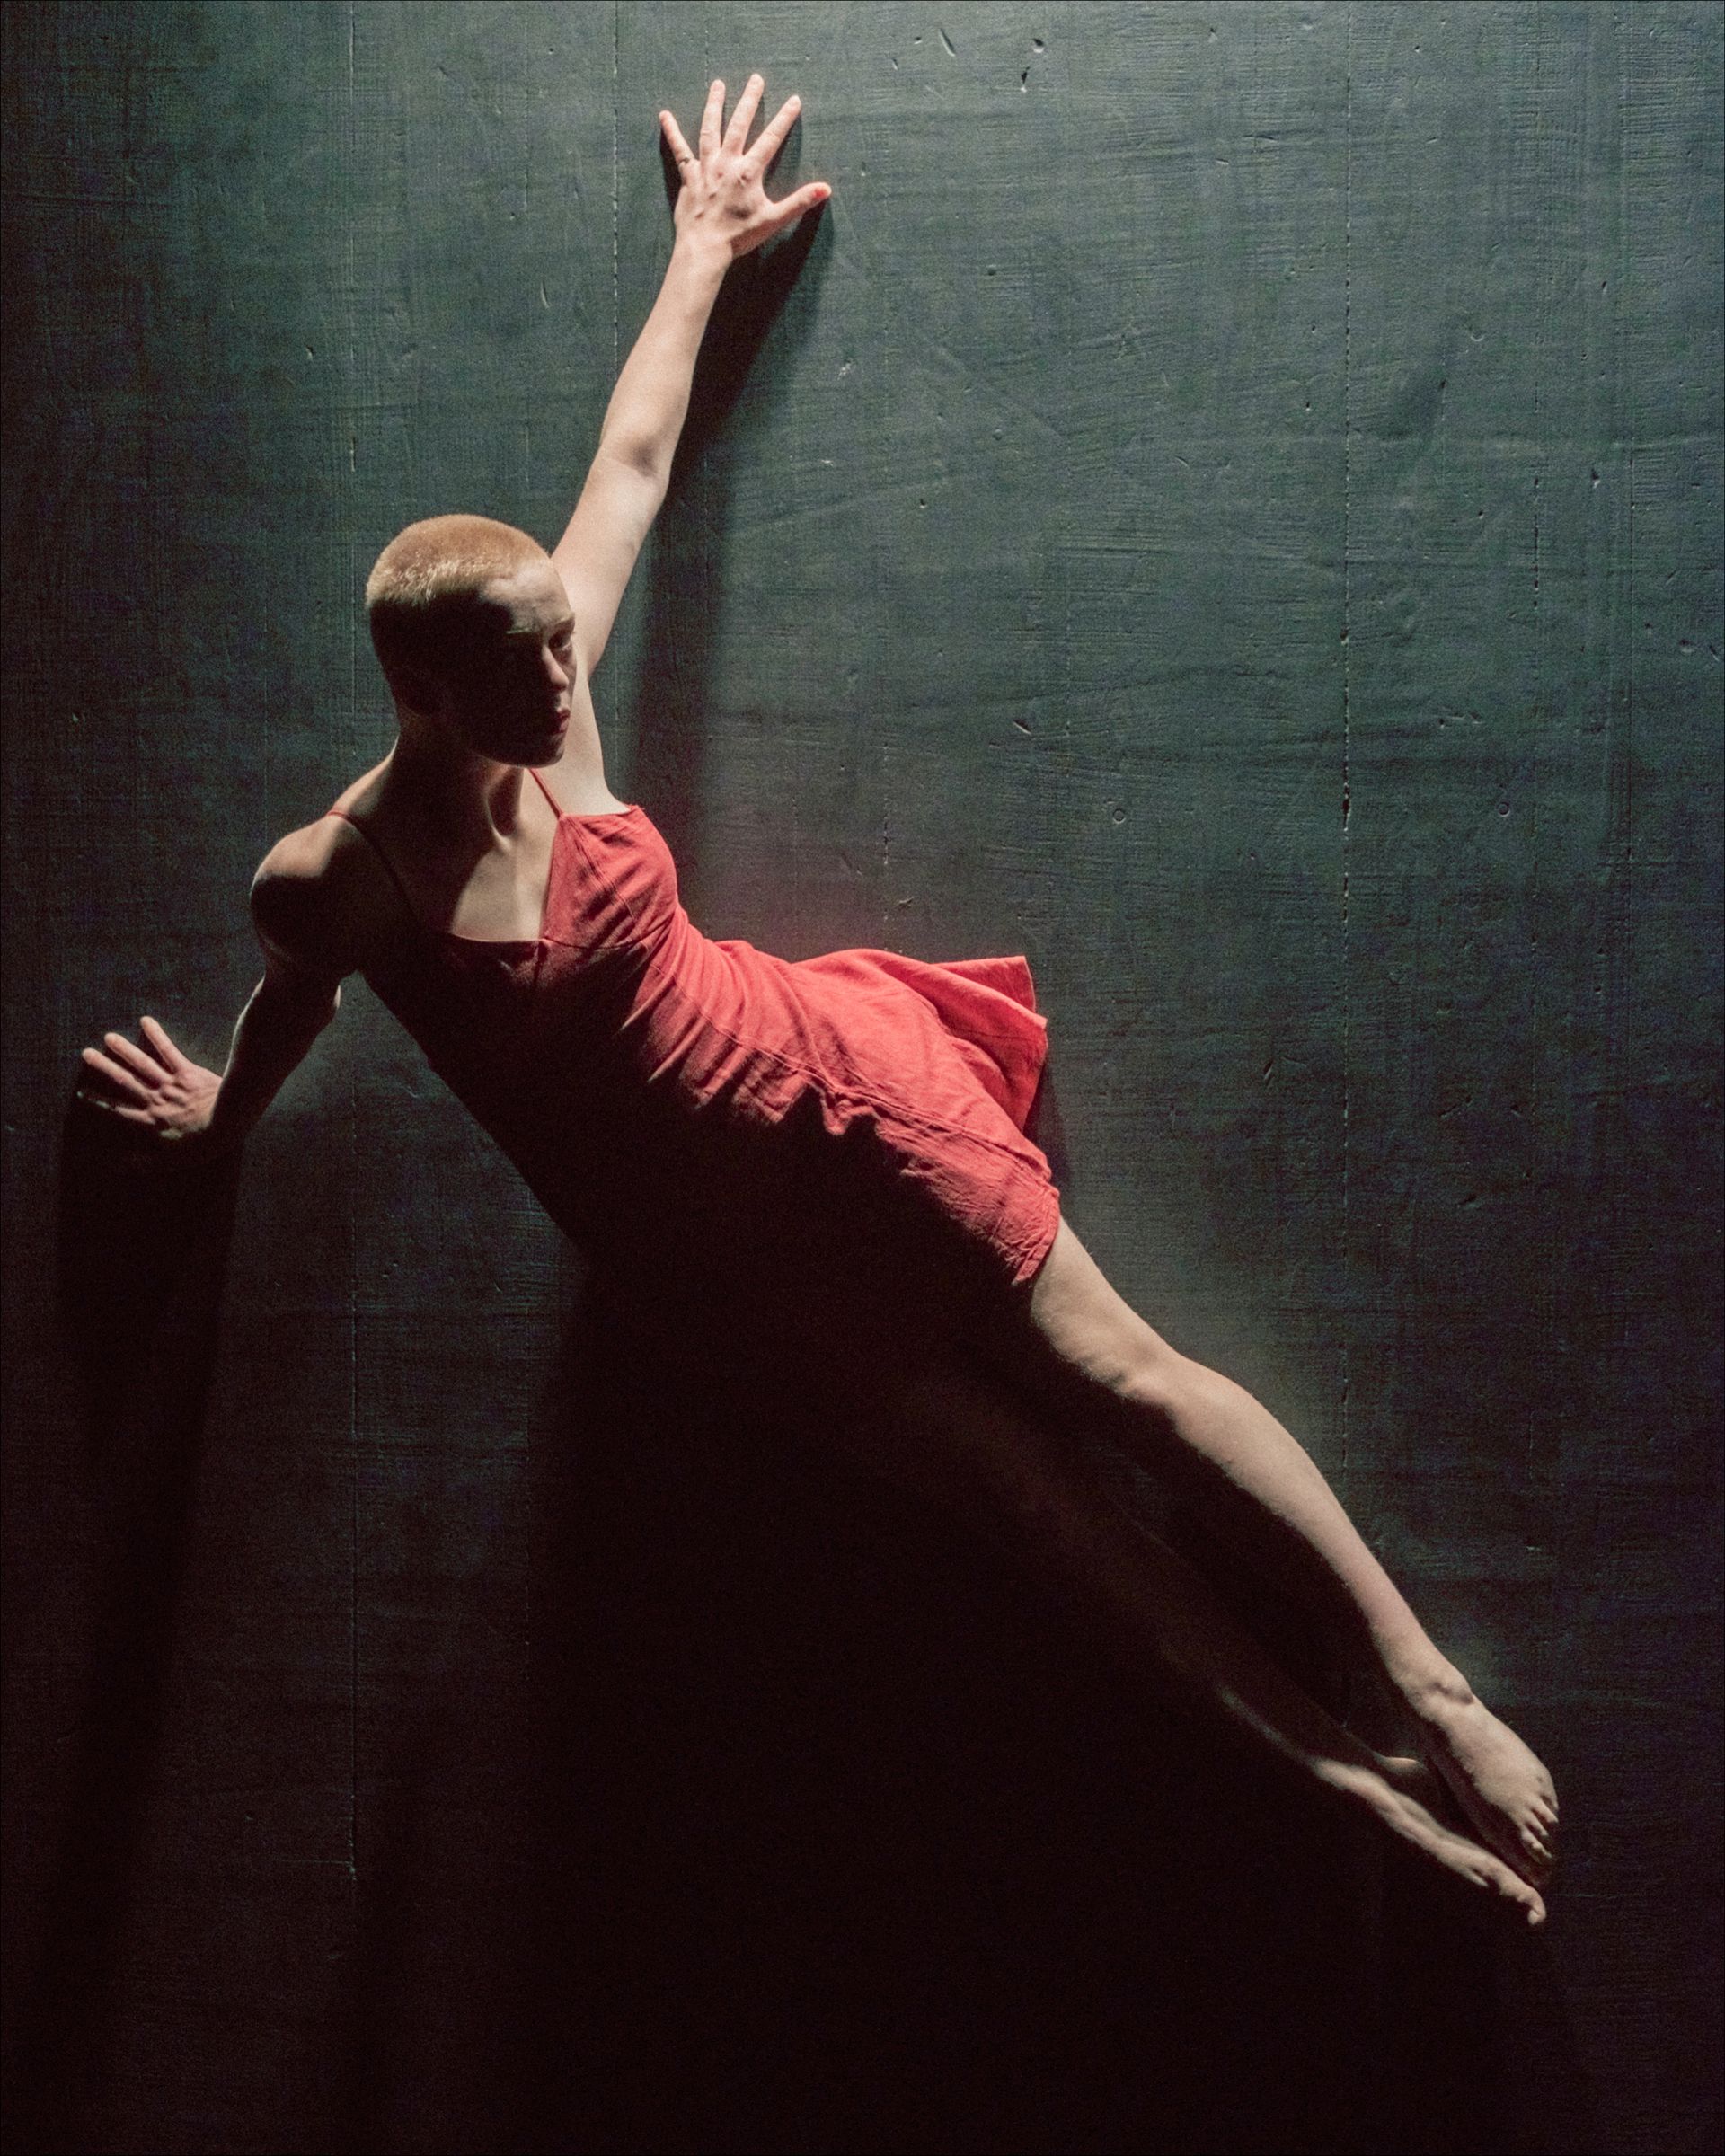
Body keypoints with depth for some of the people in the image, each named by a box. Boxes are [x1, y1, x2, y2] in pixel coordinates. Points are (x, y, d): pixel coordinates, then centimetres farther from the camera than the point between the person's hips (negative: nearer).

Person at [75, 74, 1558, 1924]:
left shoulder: (546, 700, -8)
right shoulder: (324, 885, -17)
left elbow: (633, 461, 6)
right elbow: (289, 1001, 8)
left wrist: (700, 258, 18)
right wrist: (222, 1117, 27)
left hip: (821, 1076, 2)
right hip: (706, 1241, -2)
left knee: (1118, 1374, -2)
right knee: (1022, 1481, -1)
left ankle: (1430, 1692, 10)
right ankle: (1353, 1783, 11)